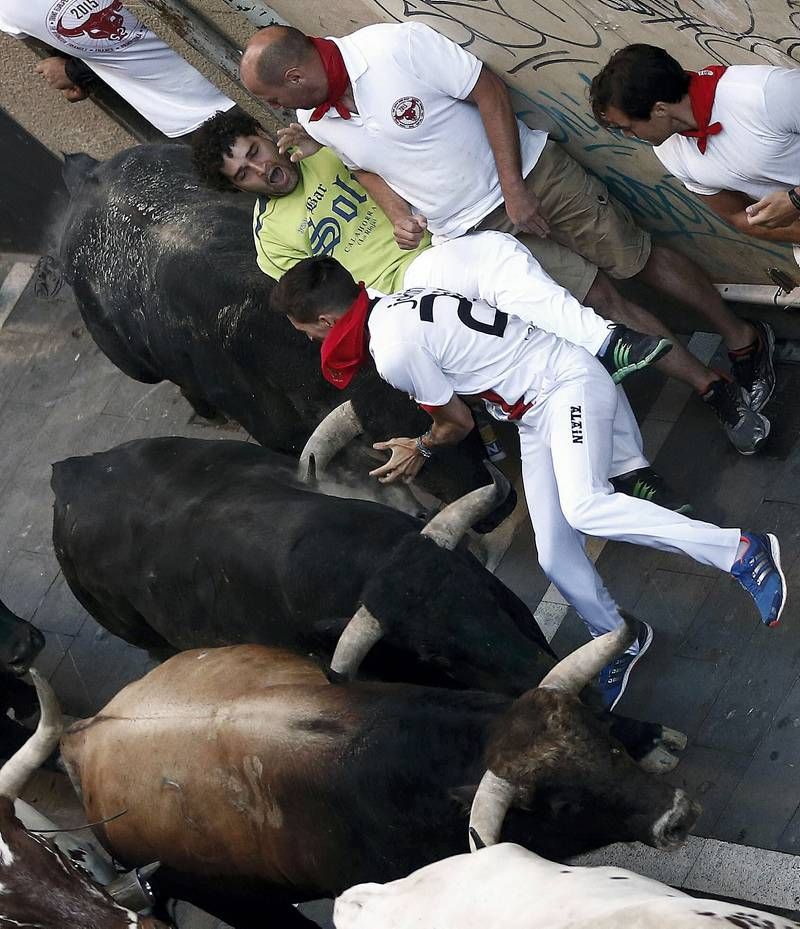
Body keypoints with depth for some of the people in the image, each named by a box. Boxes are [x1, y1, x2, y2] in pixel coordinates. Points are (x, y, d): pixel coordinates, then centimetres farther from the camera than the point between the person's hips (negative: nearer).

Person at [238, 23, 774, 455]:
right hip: (473, 230, 3)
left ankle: (744, 338, 25)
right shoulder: (315, 122, -8)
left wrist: (514, 190, -19)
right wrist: (397, 213, -8)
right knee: (599, 299, -1)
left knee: (637, 258, 4)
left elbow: (489, 90, -19)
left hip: (529, 172, -3)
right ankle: (715, 388, 8)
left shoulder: (397, 45, -27)